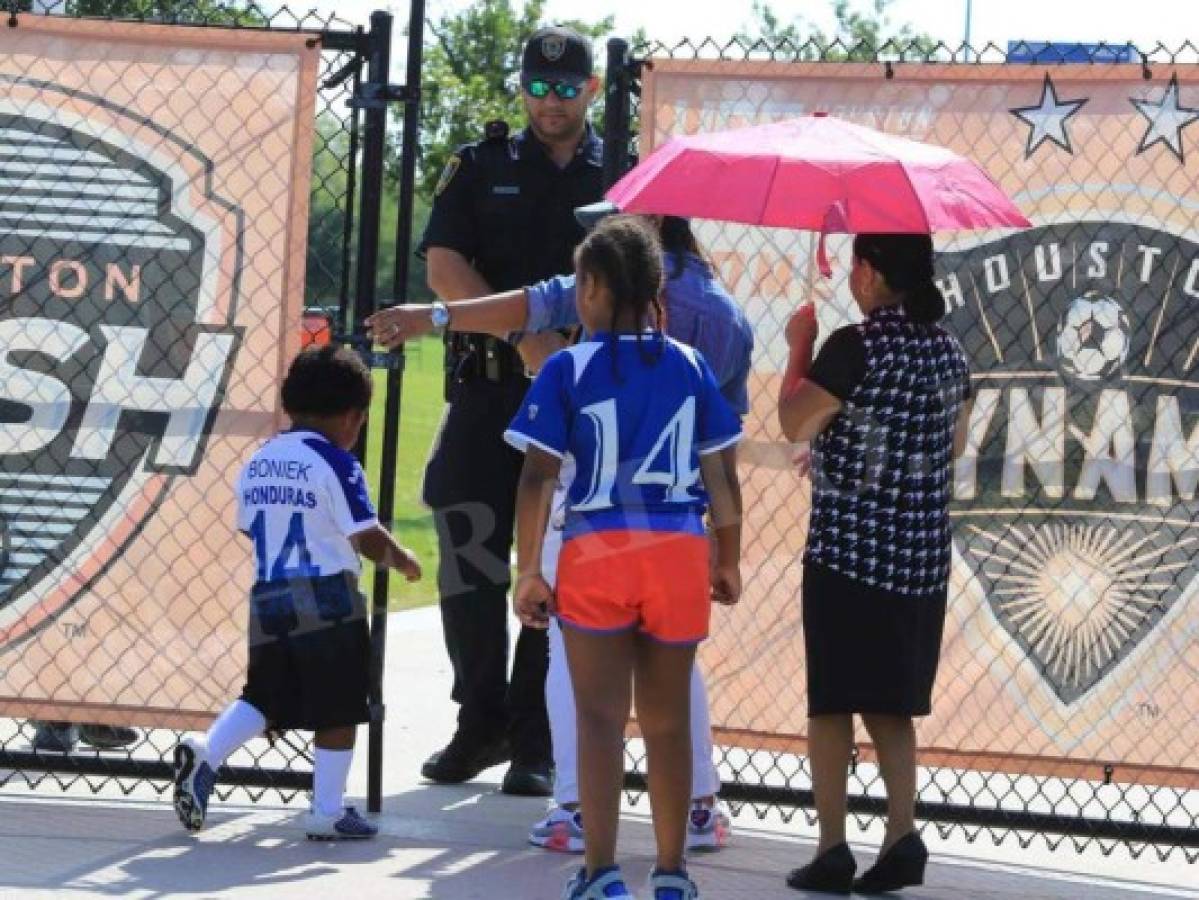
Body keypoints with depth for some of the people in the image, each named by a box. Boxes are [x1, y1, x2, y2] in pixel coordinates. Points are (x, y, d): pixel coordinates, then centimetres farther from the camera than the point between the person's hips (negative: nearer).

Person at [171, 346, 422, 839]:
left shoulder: (258, 462, 10)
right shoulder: (334, 464, -11)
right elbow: (368, 539, -12)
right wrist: (403, 559, 6)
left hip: (267, 598, 6)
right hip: (327, 604, -6)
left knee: (263, 697, 14)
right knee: (337, 710, 4)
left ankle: (204, 754, -8)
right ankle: (327, 812, 6)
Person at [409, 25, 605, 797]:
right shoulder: (482, 169, 9)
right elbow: (444, 267, -1)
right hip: (487, 386, 1)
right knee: (470, 561, 0)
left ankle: (536, 742, 5)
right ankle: (481, 723, 12)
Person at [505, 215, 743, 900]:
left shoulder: (568, 369, -4)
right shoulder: (691, 367, 5)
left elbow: (539, 477, -8)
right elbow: (722, 475, 7)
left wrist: (528, 570, -3)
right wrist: (728, 561, 17)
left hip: (596, 553, -3)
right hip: (679, 552, 3)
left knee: (601, 716, 0)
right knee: (668, 720, 12)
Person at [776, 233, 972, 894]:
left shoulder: (855, 348, -15)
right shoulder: (947, 350, 7)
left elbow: (795, 423, -13)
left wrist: (800, 349, 0)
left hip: (847, 549, -6)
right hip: (922, 557, 6)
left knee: (832, 702, 3)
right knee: (890, 704, 14)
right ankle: (902, 834, 0)